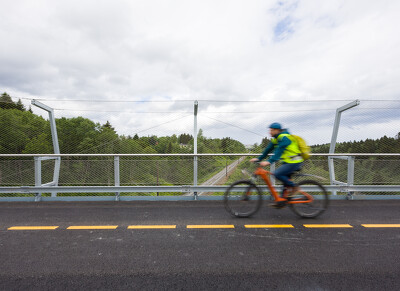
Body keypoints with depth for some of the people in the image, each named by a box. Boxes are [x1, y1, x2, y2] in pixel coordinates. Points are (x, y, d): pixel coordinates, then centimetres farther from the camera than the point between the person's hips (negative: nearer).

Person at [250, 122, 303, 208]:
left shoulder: (284, 137, -19)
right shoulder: (275, 139, 10)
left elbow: (278, 151, -31)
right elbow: (268, 149, 9)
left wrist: (269, 161, -40)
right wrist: (259, 158, 2)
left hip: (294, 162, -9)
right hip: (288, 162, 9)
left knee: (277, 174, -22)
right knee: (285, 180, 10)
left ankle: (293, 186, -3)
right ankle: (282, 202, 18)